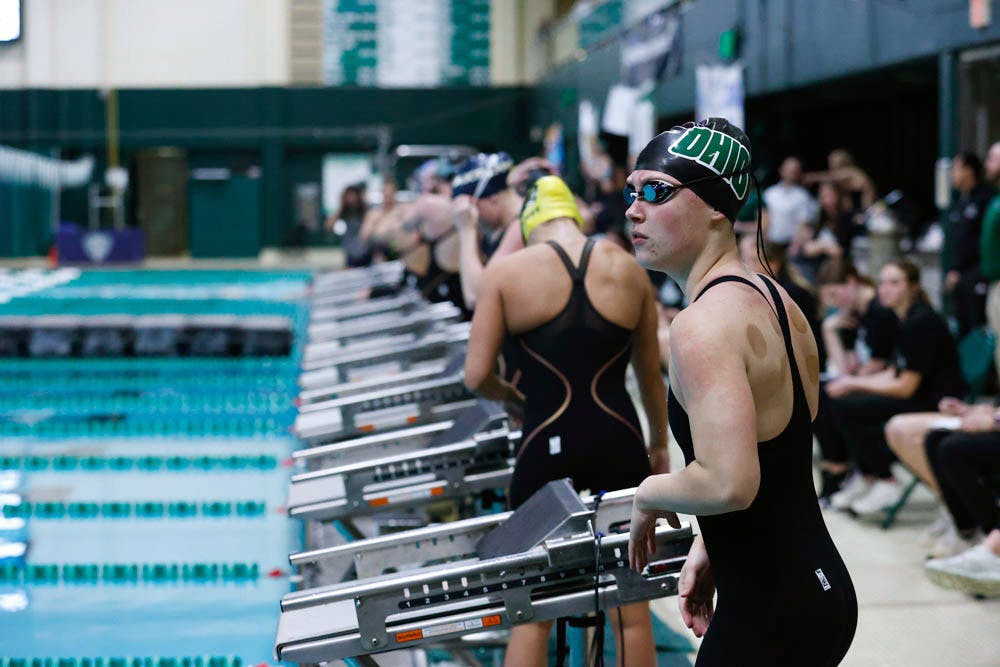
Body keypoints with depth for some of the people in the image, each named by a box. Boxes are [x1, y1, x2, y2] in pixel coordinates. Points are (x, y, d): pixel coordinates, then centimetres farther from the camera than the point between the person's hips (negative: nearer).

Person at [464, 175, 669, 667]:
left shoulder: (507, 271, -3)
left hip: (549, 447, -2)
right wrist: (659, 444, 29)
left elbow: (476, 375, -5)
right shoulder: (627, 269, 5)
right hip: (619, 443, 2)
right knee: (632, 605, 14)